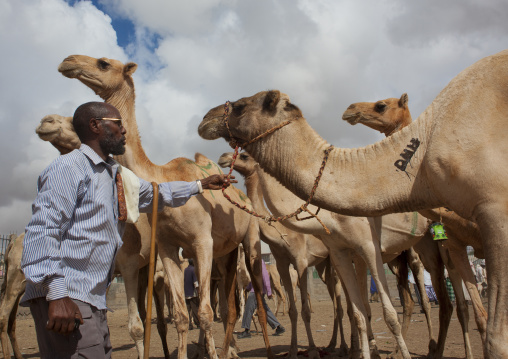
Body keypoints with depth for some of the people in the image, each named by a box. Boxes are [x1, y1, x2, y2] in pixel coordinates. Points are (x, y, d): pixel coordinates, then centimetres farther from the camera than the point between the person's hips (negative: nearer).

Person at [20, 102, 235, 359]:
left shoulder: (115, 174, 19)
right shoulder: (68, 168, -9)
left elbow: (154, 193, 34)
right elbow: (43, 230, -18)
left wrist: (200, 185, 39)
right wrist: (56, 294, -25)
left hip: (93, 299, 9)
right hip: (64, 298, -9)